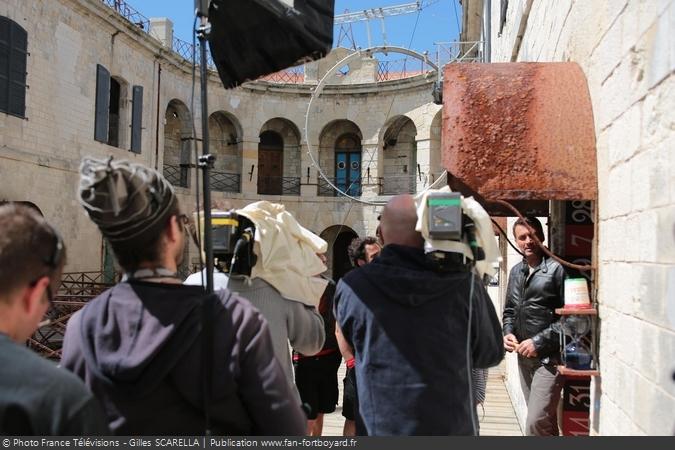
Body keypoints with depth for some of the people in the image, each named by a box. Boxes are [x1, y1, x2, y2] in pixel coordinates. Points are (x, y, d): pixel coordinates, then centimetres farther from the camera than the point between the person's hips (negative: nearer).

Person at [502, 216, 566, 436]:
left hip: (549, 358, -7)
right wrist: (508, 333, 3)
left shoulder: (556, 268, -11)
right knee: (545, 421, 18)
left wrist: (539, 342, -16)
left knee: (536, 424, -12)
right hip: (524, 356, 7)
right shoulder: (516, 271, 12)